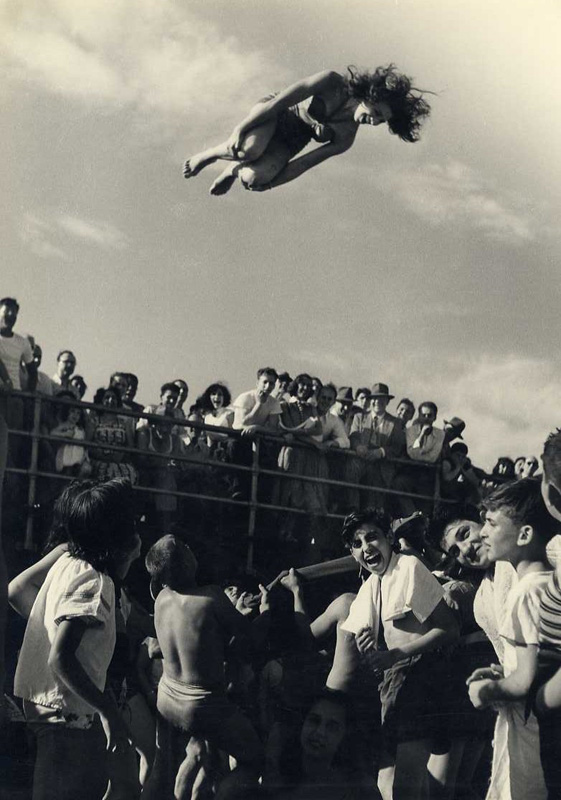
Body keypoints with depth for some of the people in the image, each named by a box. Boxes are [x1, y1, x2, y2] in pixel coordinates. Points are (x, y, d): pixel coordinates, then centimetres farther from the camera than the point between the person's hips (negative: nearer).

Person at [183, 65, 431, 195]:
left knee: (254, 177, -30)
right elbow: (280, 100, -22)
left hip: (288, 143, 3)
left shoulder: (345, 140, -11)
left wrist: (264, 182, -11)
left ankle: (236, 169, 9)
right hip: (272, 113, -3)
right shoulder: (333, 83, -23)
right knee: (249, 149, -39)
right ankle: (209, 154, -5)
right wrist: (242, 128, -23)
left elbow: (303, 164, -8)